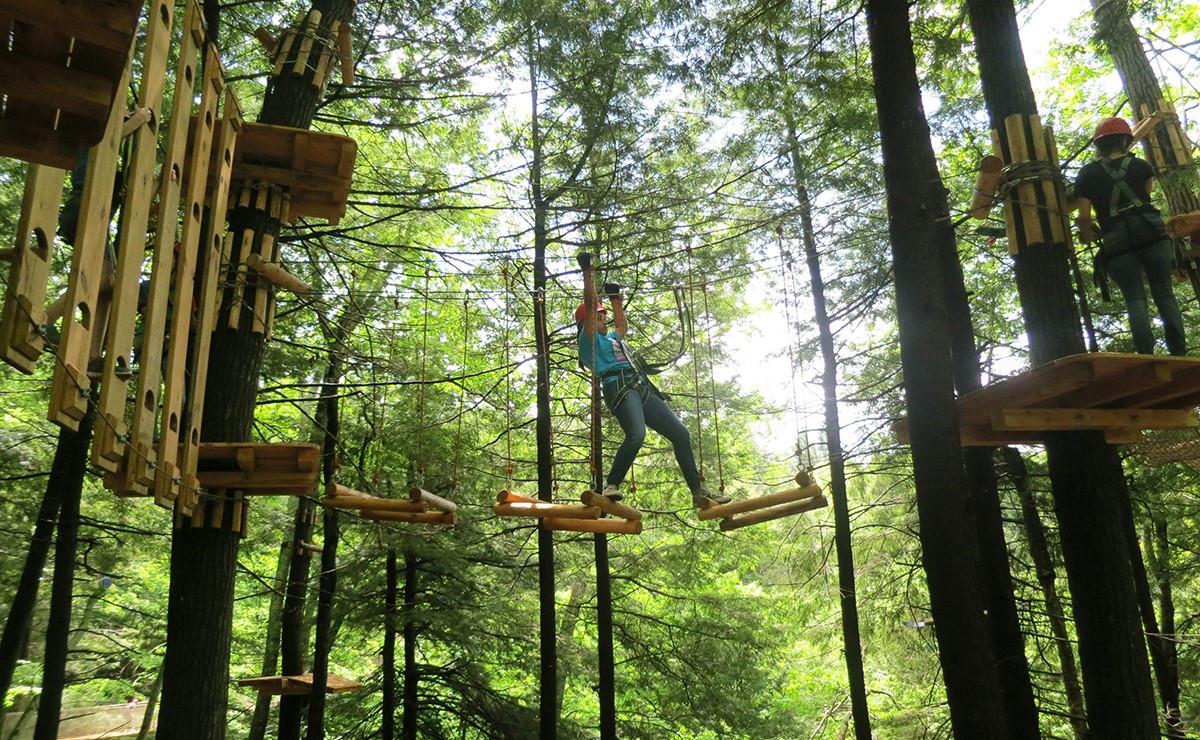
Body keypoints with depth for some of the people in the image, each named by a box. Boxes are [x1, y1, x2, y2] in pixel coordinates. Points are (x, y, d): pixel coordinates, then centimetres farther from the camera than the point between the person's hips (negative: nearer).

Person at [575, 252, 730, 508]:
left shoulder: (610, 339, 33)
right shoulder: (589, 339, 10)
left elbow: (623, 326, 52)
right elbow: (590, 304, 1)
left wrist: (615, 299, 51)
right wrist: (587, 271, 2)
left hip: (641, 388, 9)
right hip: (619, 387, -8)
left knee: (680, 433, 0)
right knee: (636, 435, -35)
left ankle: (699, 492, 4)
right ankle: (610, 487, -26)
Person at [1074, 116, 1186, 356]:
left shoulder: (1087, 174, 4)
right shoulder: (1140, 165, 11)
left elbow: (1084, 216, 0)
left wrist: (1088, 235, 19)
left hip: (1117, 241, -1)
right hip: (1151, 232, 2)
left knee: (1135, 299, -2)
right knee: (1164, 293, 6)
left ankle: (1147, 356, -13)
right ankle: (1179, 353, -1)